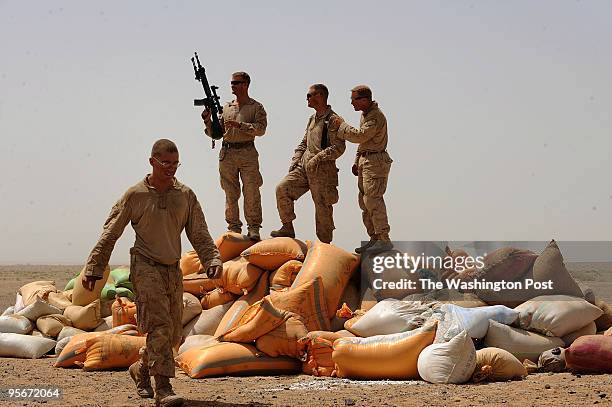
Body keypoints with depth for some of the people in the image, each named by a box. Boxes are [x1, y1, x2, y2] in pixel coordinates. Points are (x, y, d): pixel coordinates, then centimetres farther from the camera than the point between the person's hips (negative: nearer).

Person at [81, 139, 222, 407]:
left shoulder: (185, 196, 7)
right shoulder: (135, 195, -3)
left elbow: (199, 234, 10)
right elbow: (110, 234, 2)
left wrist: (212, 260, -7)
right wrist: (93, 269, 1)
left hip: (173, 269, 5)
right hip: (145, 266, -5)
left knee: (172, 334, 9)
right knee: (159, 325, -20)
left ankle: (141, 369, 34)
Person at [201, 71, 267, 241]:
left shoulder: (256, 107, 3)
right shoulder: (226, 108, 15)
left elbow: (261, 129, -11)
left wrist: (239, 125, -17)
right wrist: (208, 120, -3)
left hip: (248, 153, -4)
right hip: (227, 154, 4)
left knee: (251, 192, -6)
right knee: (230, 193, 5)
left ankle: (254, 228, 0)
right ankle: (234, 228, 12)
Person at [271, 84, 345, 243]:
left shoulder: (333, 119, -10)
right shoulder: (312, 119, 18)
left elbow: (339, 148, -18)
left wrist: (317, 158, -20)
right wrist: (295, 160, 11)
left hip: (322, 169, -8)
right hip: (304, 167, 8)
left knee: (322, 206, -2)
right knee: (282, 188, -6)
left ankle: (324, 244, 9)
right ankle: (288, 229, 2)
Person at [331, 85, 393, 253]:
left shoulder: (376, 117, -17)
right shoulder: (365, 114, 15)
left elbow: (359, 136, -25)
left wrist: (341, 125, -11)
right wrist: (357, 162, 20)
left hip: (376, 161, -10)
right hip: (365, 160, 10)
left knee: (372, 200, -14)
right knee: (364, 201, 10)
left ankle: (385, 240, -12)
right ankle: (374, 239, 14)